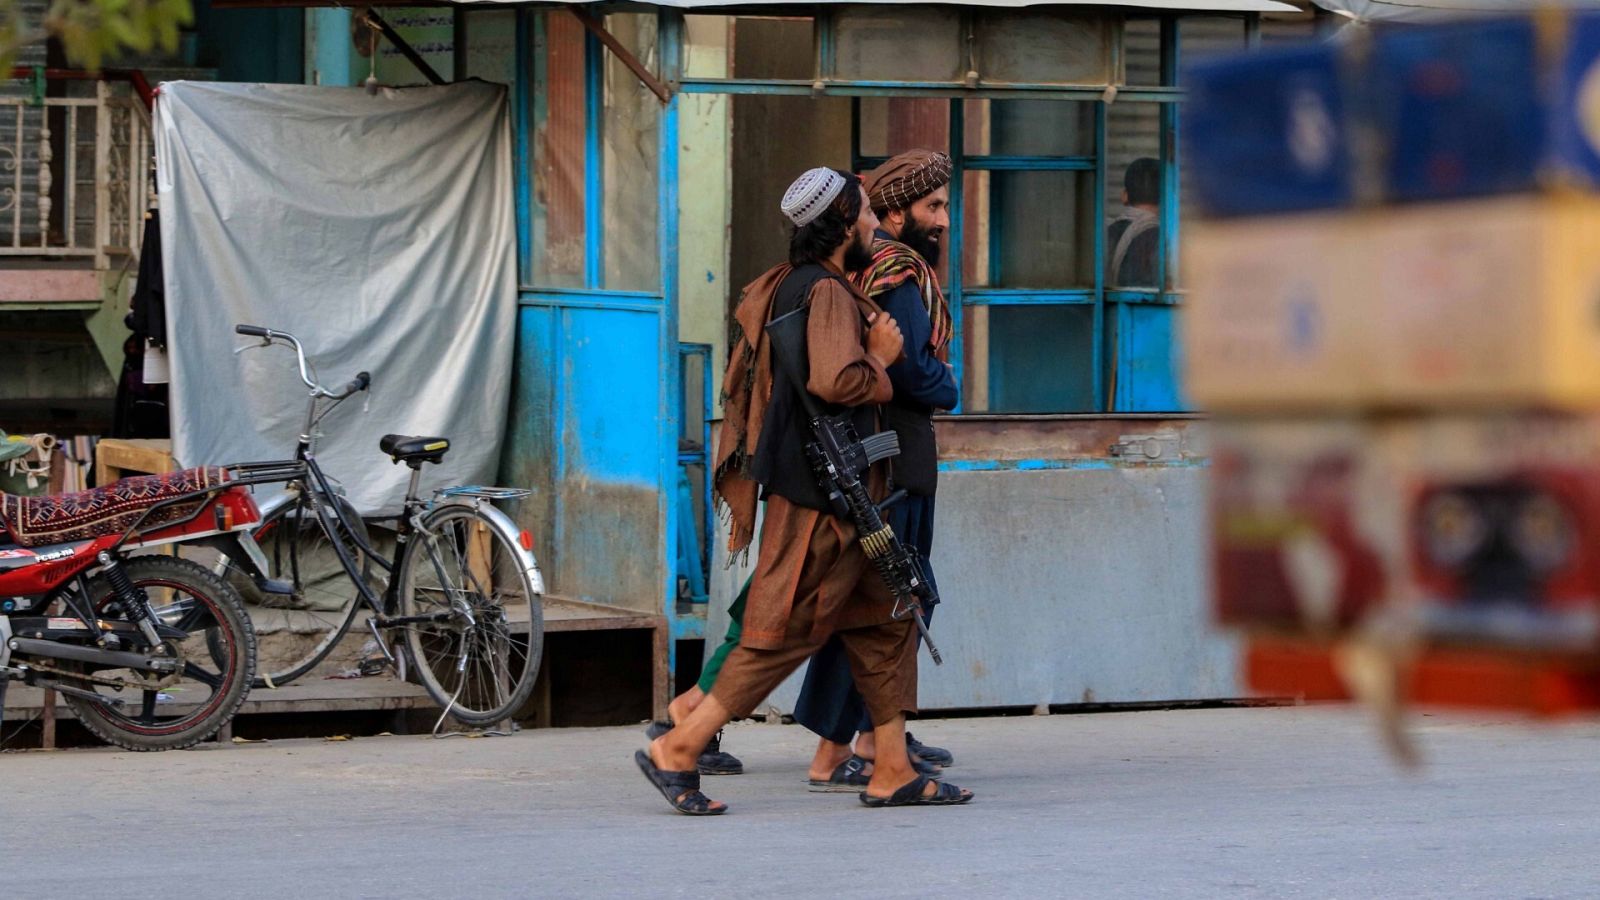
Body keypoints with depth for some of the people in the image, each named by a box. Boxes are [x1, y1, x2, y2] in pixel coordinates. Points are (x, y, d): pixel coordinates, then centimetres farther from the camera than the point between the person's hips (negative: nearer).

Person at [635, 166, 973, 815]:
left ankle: (892, 773, 14)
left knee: (885, 623, 12)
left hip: (842, 495, 11)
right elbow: (836, 381, -32)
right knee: (784, 634, -7)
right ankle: (677, 751, -3)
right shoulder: (826, 293, -16)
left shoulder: (789, 286, 14)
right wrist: (880, 359, -10)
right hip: (820, 499, -11)